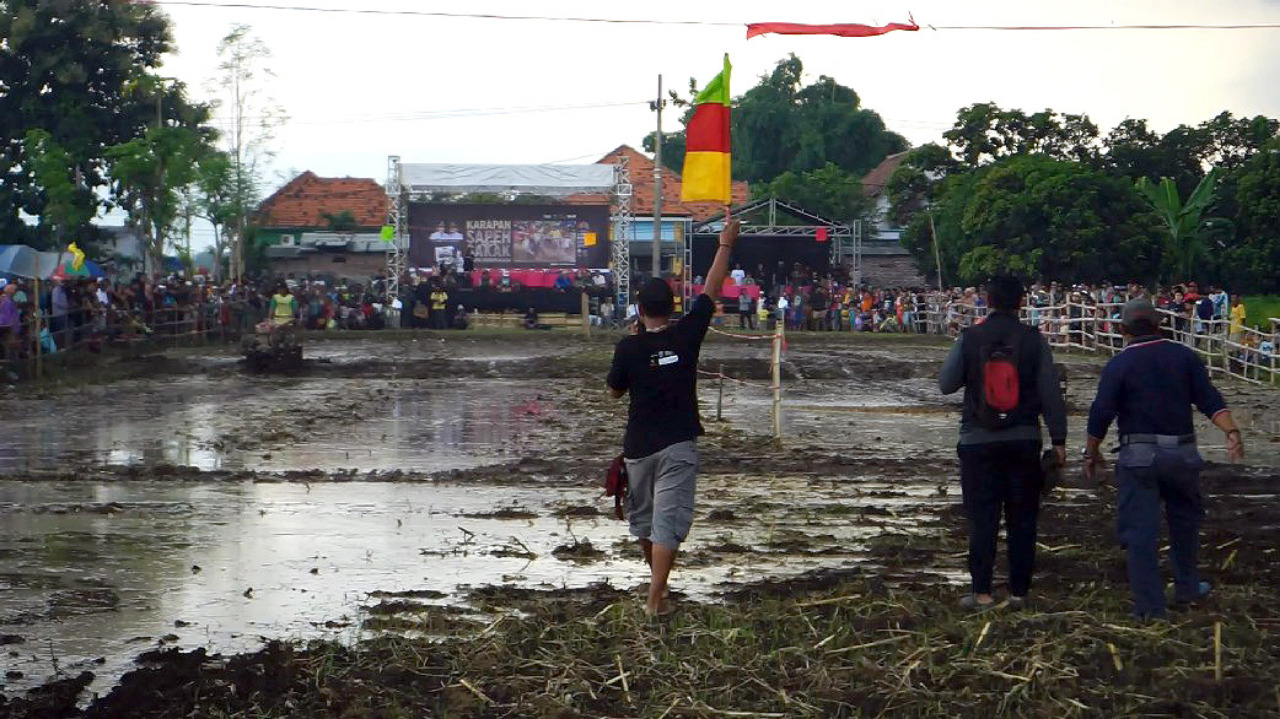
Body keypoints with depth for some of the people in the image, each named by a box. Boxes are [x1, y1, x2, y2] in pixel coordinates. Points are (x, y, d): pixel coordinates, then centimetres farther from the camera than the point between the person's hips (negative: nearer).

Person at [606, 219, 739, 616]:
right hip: (678, 443, -1)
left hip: (639, 445, 1)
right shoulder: (686, 335, -6)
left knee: (642, 517, 21)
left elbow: (614, 390, 7)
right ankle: (656, 597, -12)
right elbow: (712, 291, 3)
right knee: (668, 520, -3)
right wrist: (726, 245, 11)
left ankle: (657, 580, 39)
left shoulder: (628, 347, -7)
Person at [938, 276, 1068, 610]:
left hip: (979, 441, 0)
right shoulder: (1033, 339, -4)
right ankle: (1019, 591, 12)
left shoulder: (969, 338, -5)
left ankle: (982, 592, 4)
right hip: (1024, 441, 1)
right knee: (1022, 519, 9)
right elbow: (1051, 393, -3)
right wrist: (1058, 439, 2)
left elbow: (946, 384, 2)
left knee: (982, 519, 4)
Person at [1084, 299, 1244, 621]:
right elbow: (1210, 400, -5)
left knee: (1140, 530, 0)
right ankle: (1187, 588, 31)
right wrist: (1231, 432, -9)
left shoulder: (1119, 364, -4)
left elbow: (1101, 413, -7)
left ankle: (1150, 605, 1)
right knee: (1185, 520, 22)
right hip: (1182, 453, 3)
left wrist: (1092, 452, 4)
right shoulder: (1184, 356, 4)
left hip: (1138, 455, -3)